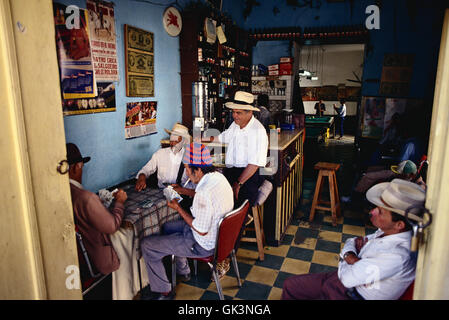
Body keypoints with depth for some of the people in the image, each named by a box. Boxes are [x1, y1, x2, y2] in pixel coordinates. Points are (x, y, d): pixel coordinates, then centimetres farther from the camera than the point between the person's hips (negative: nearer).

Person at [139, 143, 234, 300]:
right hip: (218, 232, 10)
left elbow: (202, 231, -26)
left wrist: (178, 208, -16)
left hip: (204, 244, -9)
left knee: (146, 245, -2)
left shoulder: (204, 193, -34)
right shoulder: (219, 176, -5)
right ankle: (183, 271, 42)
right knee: (168, 226, 29)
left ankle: (164, 291, 15)